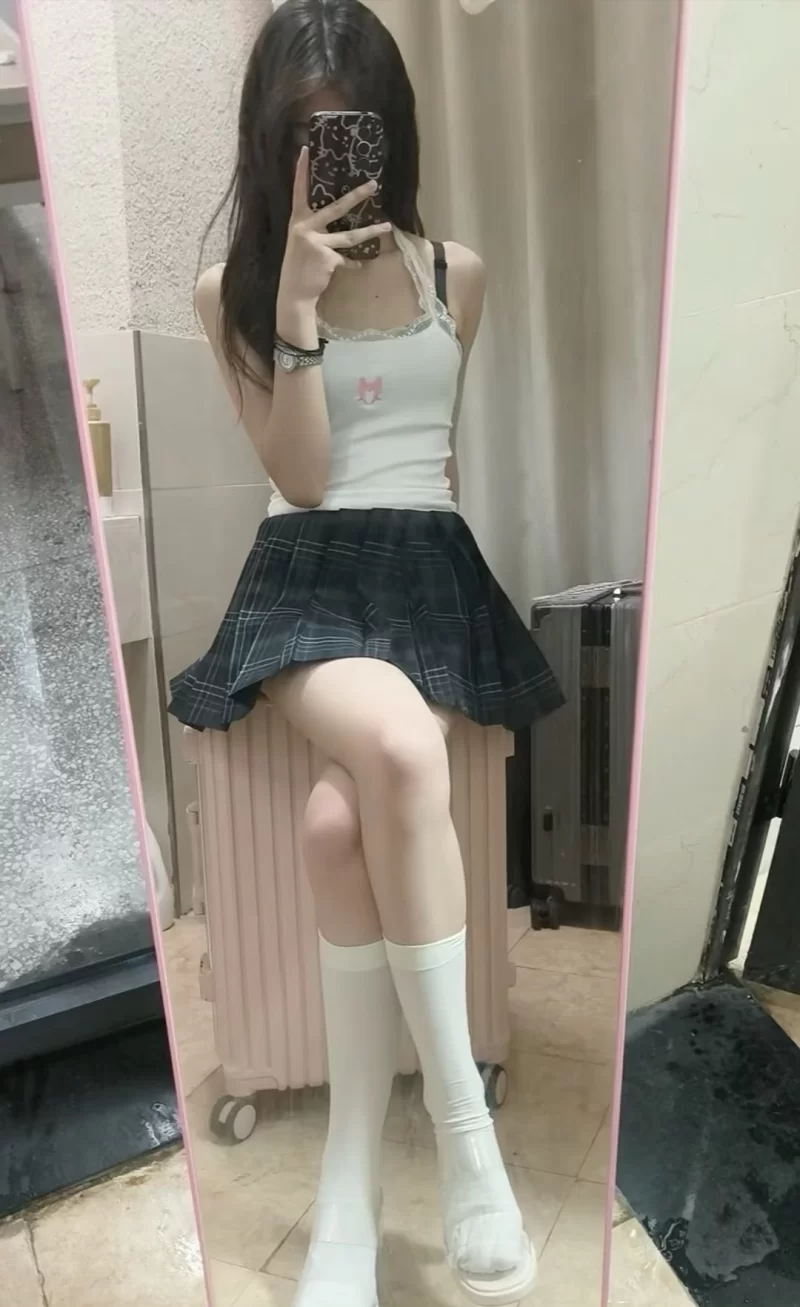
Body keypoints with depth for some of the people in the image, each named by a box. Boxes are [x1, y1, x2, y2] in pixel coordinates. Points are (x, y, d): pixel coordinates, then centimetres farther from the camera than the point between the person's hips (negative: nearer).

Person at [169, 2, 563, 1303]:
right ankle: (465, 1130, -21)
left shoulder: (458, 273, 14)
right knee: (399, 754, -37)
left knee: (341, 820, -30)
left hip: (433, 571, 1)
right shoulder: (232, 291, 9)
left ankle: (350, 1185, -14)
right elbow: (299, 477, -3)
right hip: (307, 578, -1)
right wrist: (300, 304, -9)